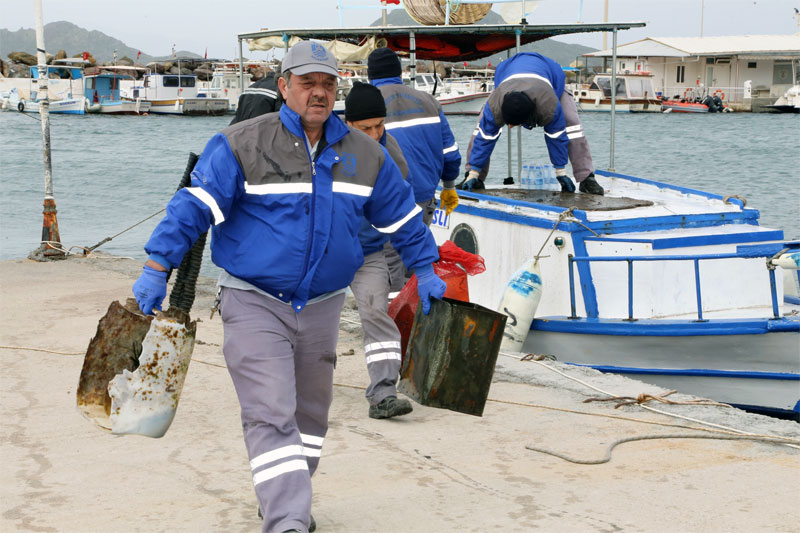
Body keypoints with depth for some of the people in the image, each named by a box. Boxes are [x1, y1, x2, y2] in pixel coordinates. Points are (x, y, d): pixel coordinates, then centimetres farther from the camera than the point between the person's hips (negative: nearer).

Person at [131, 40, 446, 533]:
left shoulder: (365, 154, 5)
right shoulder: (242, 145, -10)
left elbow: (402, 215, 18)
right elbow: (193, 206, -12)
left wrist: (425, 270, 22)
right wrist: (157, 270, -16)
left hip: (322, 306, 5)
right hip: (255, 306, -5)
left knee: (309, 412, 17)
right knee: (271, 416, -16)